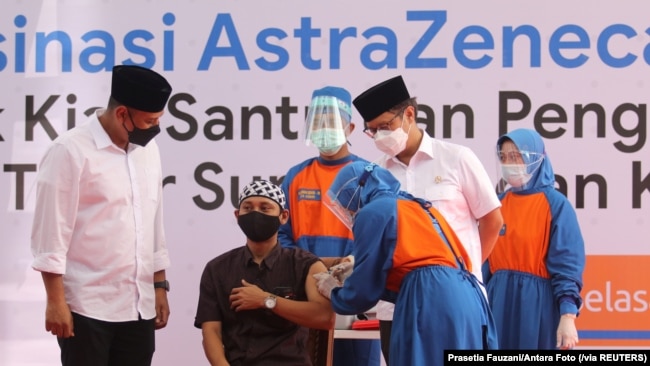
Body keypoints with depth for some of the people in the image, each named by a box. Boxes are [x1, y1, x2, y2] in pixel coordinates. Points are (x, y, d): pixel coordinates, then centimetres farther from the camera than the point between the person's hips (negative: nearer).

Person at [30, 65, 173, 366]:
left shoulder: (147, 148, 11)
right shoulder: (71, 150, -9)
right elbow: (50, 231, -11)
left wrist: (159, 285, 15)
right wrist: (56, 301, -14)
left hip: (139, 305, 6)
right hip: (87, 306, -6)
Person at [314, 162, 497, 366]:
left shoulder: (372, 211, 6)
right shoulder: (417, 207, 30)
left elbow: (364, 291, 6)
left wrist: (334, 292, 27)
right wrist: (351, 280, 37)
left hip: (432, 305, -8)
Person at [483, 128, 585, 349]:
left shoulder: (555, 204, -6)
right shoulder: (498, 204, 9)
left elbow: (567, 263, -12)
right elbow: (486, 258, 12)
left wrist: (568, 316, -21)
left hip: (537, 302, -5)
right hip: (499, 302, 5)